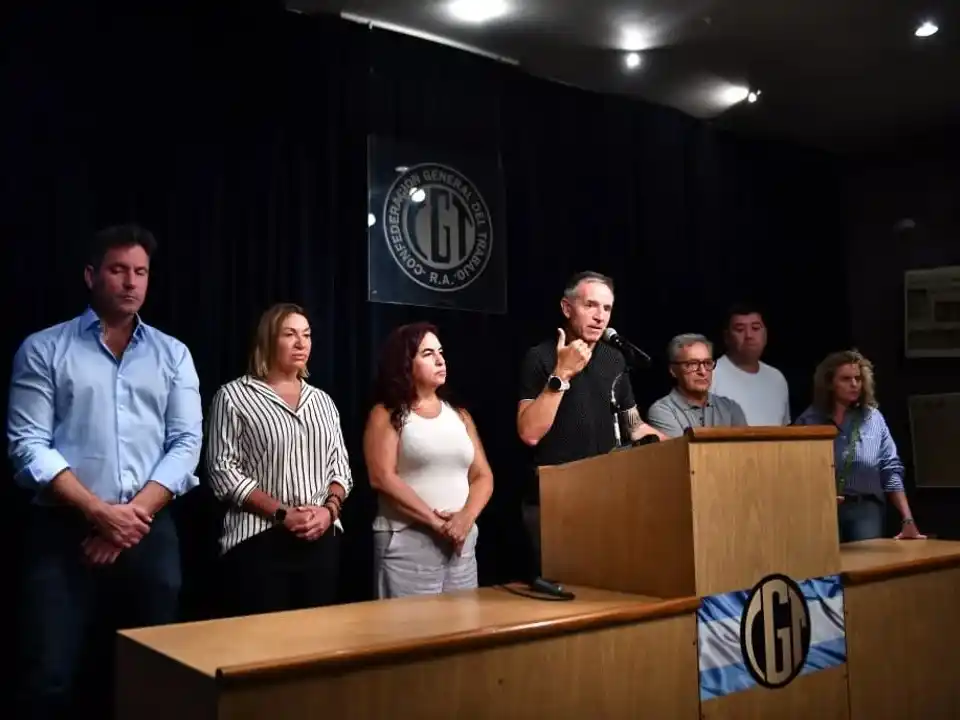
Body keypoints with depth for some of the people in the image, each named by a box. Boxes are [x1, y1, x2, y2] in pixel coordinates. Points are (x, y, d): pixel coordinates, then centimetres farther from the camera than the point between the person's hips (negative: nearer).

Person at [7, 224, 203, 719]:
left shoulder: (173, 355, 10)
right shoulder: (44, 350, 4)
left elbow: (186, 444, 2)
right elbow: (28, 446, -5)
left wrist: (135, 514, -10)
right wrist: (99, 512, -14)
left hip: (149, 534, 3)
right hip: (63, 532, -2)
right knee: (50, 679, -4)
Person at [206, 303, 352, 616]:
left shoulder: (322, 400, 14)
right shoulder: (234, 396, -2)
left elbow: (340, 467, 14)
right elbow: (223, 471, -8)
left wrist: (329, 509, -6)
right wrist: (282, 514, -15)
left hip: (322, 540, 5)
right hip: (259, 541, -5)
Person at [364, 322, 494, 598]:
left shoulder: (459, 415, 14)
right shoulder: (387, 415, 0)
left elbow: (483, 476, 10)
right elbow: (382, 478, -11)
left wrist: (466, 517, -10)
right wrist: (436, 521, -16)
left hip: (462, 544, 5)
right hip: (407, 544, -5)